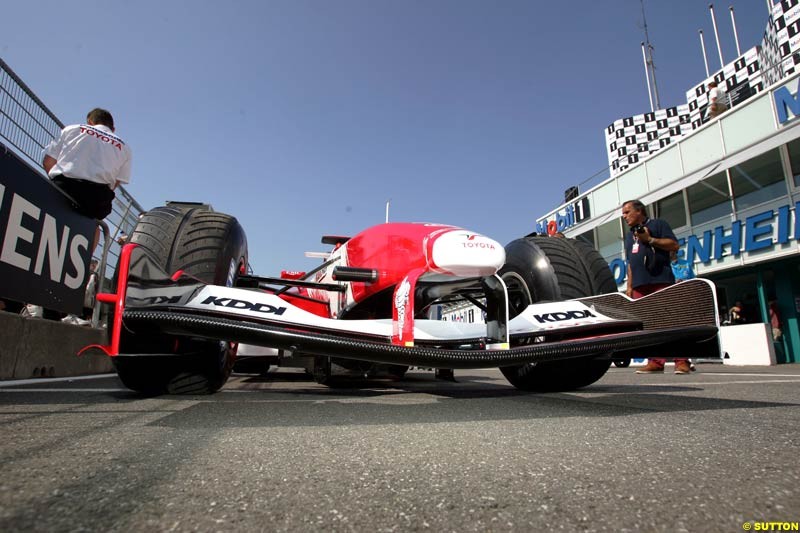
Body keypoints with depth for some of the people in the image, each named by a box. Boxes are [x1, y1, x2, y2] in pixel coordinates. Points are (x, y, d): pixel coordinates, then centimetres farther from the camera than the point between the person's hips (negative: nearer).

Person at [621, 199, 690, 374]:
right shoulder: (629, 235, 25)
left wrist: (650, 239, -10)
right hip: (639, 285, 6)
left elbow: (674, 245, -3)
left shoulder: (658, 224, 8)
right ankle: (656, 361, 4)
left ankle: (681, 361, -6)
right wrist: (629, 286, 17)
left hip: (661, 281, -6)